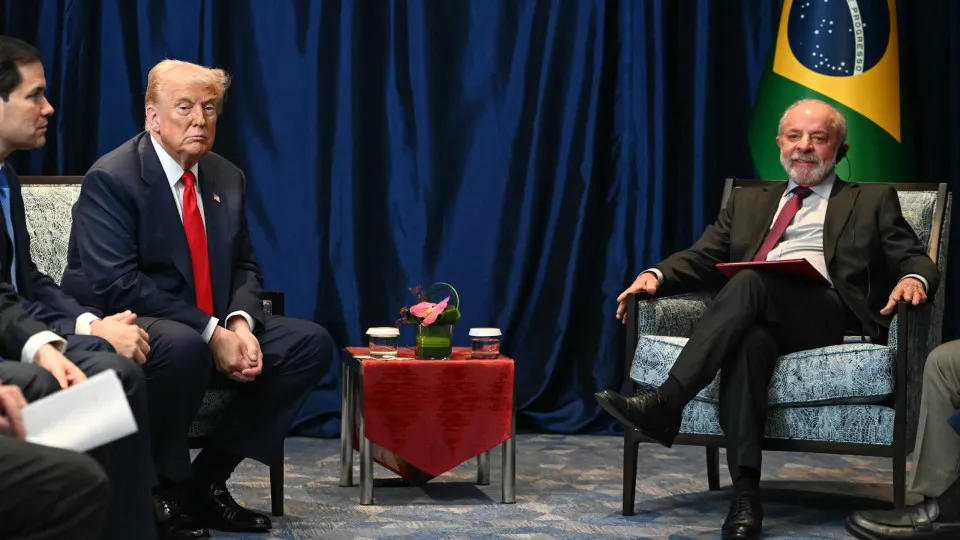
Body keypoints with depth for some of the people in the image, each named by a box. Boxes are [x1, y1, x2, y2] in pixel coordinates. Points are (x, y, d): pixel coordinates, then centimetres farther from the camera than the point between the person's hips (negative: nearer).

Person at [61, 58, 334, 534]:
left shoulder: (227, 179, 10)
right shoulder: (110, 179, -13)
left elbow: (244, 268, 14)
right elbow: (116, 284, -22)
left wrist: (240, 323, -11)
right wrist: (210, 333, -25)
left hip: (217, 331, 8)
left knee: (312, 343, -6)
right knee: (182, 346, -39)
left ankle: (206, 480, -5)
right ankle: (161, 490, -16)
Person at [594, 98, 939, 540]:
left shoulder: (872, 202, 24)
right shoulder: (749, 201, 32)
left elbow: (915, 259, 13)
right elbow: (703, 257, 22)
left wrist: (913, 279, -13)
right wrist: (656, 274, 0)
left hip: (829, 315, -2)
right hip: (756, 317, 2)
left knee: (750, 282, -34)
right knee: (749, 340, -37)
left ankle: (665, 403, -41)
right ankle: (744, 496, -44)